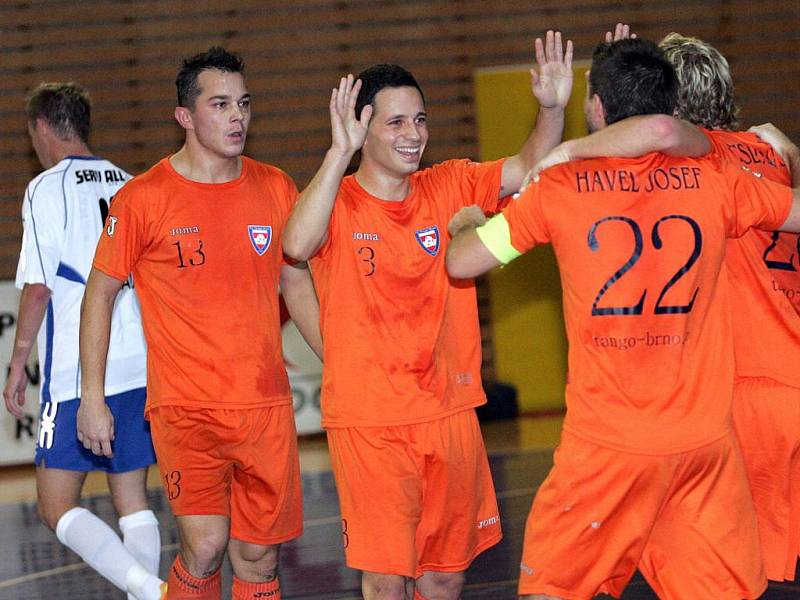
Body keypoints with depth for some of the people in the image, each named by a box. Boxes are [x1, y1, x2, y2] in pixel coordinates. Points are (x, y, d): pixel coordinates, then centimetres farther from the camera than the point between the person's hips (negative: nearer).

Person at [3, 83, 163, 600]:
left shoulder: (47, 188, -6)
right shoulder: (129, 185, 13)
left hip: (77, 373, -6)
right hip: (140, 369, 6)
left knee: (57, 506, -3)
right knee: (133, 503, 13)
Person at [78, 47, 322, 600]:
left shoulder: (275, 188, 6)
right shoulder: (143, 198, -5)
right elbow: (100, 294, 3)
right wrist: (93, 397, 0)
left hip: (266, 406, 4)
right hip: (185, 408, -4)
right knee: (205, 546, -17)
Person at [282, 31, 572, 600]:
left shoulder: (450, 187, 5)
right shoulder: (337, 203, -7)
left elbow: (528, 169, -6)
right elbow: (297, 246, -28)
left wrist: (552, 109, -25)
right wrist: (340, 151, -34)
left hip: (450, 412, 4)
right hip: (369, 421, -4)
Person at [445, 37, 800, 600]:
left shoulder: (560, 189, -3)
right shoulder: (715, 180, 0)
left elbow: (461, 262, 4)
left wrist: (463, 224, 27)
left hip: (606, 447, -1)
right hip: (706, 441, 1)